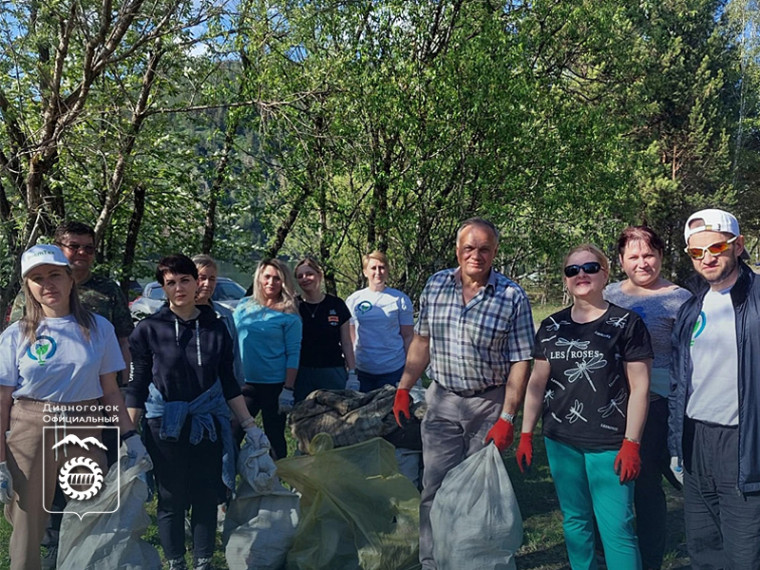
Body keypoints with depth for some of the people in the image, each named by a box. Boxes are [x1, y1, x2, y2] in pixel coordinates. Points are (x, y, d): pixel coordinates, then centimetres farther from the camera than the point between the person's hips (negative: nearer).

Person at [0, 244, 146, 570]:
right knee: (28, 529, 10)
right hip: (31, 432, -1)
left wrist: (130, 436, 0)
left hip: (85, 432, 1)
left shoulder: (98, 328, 1)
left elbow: (111, 391, 6)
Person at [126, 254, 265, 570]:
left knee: (207, 498, 9)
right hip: (165, 426, -2)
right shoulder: (148, 329, -5)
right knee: (171, 500, 8)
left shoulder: (215, 327, 0)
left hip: (209, 424, 2)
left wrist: (249, 425, 4)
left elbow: (228, 382, 6)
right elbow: (137, 386, -3)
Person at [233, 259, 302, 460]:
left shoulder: (289, 315, -5)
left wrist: (288, 390, -14)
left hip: (274, 385, -3)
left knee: (275, 438, 9)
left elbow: (293, 353, -8)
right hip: (243, 383, 4)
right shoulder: (244, 306, 6)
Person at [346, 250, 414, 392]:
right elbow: (349, 338, 9)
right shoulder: (353, 300, 5)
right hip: (362, 370, 2)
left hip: (394, 370, -1)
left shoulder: (400, 299, -1)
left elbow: (408, 336, 2)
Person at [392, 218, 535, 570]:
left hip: (489, 404, -2)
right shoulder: (435, 285, 0)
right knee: (435, 488, 6)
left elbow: (519, 362, -10)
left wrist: (507, 418, -14)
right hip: (442, 401, 3)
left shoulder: (513, 297, -11)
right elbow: (422, 341, 9)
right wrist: (403, 389, 7)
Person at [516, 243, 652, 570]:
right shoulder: (551, 327, 7)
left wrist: (631, 443, -10)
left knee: (617, 529, -2)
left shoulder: (627, 323, -4)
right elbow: (537, 382, 9)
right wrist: (525, 435, 6)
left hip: (609, 442, -4)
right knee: (574, 522, 15)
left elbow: (640, 386, -5)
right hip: (560, 441, 4)